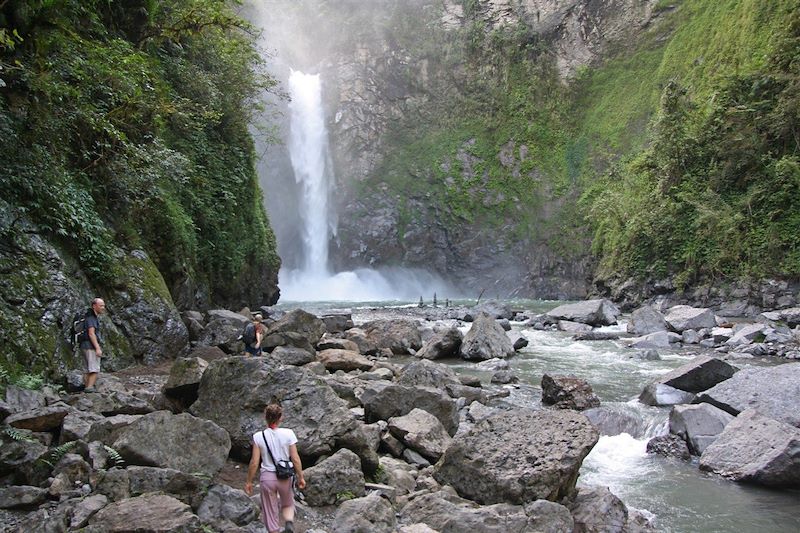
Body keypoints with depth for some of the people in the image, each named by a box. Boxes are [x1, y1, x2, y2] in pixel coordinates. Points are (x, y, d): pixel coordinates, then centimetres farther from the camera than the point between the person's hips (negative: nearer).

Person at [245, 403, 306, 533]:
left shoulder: (258, 436, -8)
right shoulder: (288, 434, -9)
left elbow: (254, 462, -6)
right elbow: (295, 459, -8)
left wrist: (249, 481, 6)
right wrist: (301, 477, 5)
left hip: (267, 477, 0)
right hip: (285, 477, 0)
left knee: (270, 513, 14)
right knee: (288, 505, 24)